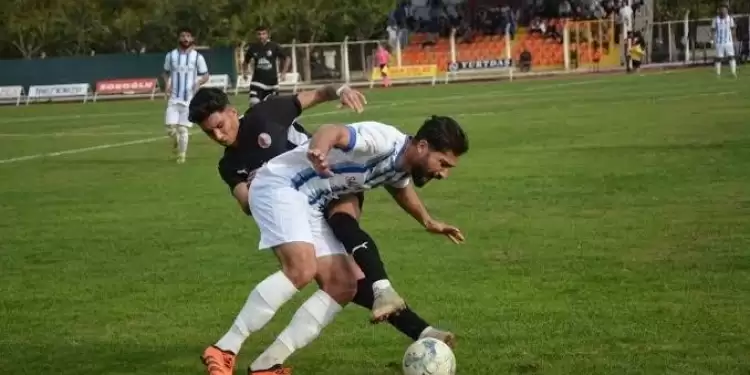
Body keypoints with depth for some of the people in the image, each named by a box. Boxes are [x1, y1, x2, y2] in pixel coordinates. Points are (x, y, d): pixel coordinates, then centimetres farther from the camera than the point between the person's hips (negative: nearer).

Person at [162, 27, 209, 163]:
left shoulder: (197, 57, -2)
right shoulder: (171, 55, 4)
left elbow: (205, 75, 4)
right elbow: (166, 73, 16)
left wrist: (199, 82, -16)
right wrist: (166, 84, -3)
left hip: (190, 98, -1)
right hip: (174, 98, 1)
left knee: (183, 128, -3)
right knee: (170, 127, -7)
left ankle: (182, 155, 11)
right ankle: (176, 143, 25)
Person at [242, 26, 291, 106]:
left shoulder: (274, 46, -6)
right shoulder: (253, 48, -1)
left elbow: (287, 59, 3)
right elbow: (246, 62, 17)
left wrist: (283, 72, -7)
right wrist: (245, 71, 0)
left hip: (272, 82, 0)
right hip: (257, 82, 0)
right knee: (254, 103, -19)